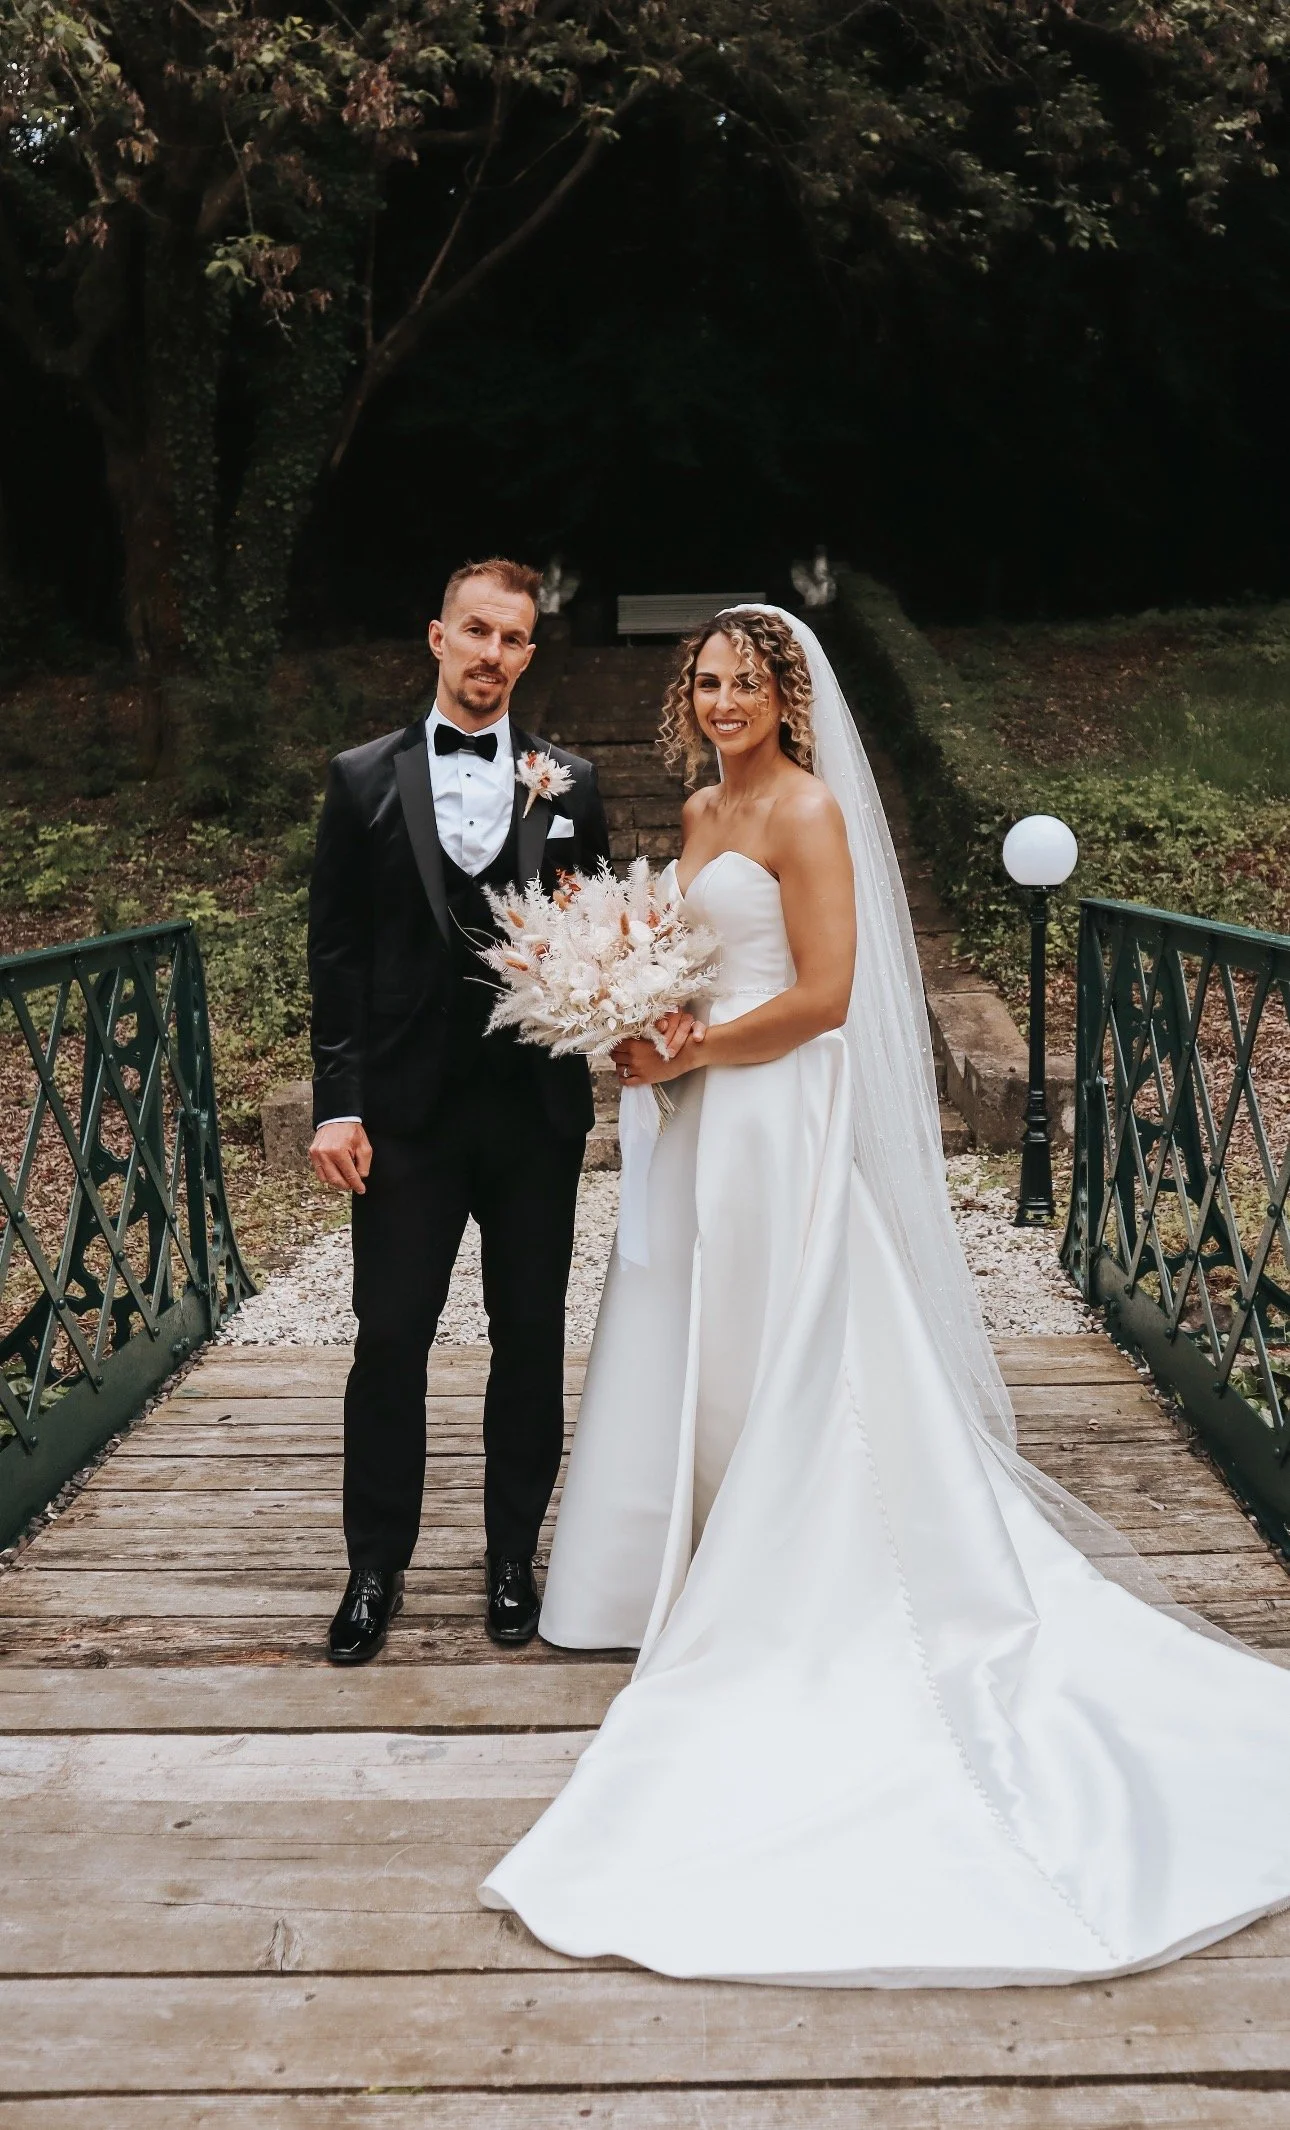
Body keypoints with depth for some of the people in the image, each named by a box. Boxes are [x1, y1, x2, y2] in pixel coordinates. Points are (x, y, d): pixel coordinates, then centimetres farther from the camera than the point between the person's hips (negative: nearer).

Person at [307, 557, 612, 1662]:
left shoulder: (570, 782, 5)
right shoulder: (366, 778, 2)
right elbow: (337, 951, 0)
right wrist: (338, 1102, -6)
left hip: (538, 1109, 1)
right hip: (405, 1108, -1)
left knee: (532, 1338, 10)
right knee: (390, 1339, 4)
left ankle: (513, 1557, 27)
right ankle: (377, 1567, 21)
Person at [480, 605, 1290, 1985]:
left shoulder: (807, 810, -12)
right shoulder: (703, 811, 14)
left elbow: (823, 996, -19)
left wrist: (684, 1054, -13)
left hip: (781, 1118, -9)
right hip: (708, 1112, 9)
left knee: (778, 1362, 2)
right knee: (696, 1352, 14)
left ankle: (789, 1601, 17)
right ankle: (720, 1577, 29)